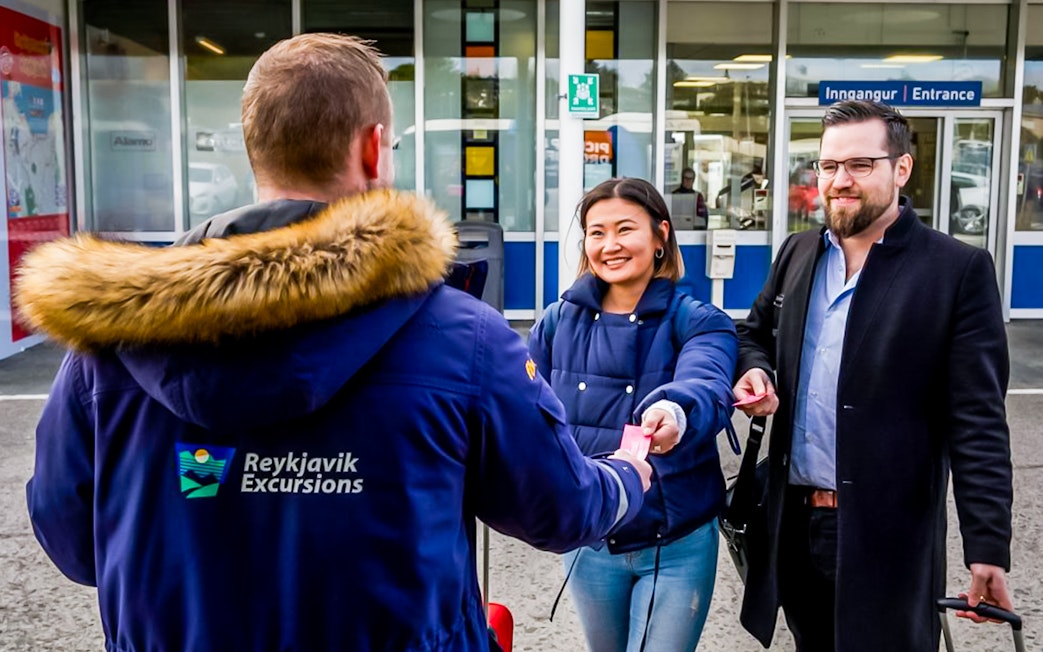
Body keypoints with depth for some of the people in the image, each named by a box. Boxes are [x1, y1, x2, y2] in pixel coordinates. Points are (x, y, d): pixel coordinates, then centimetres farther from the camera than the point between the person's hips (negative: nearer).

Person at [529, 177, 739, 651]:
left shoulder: (699, 322, -11)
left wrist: (676, 412, -55)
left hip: (676, 544, -3)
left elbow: (707, 388, -32)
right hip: (586, 540, 3)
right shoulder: (559, 322, -2)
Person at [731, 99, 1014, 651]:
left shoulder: (958, 270, -9)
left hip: (888, 534, -5)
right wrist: (754, 370, -2)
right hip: (792, 523, 5)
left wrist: (988, 548, -13)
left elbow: (977, 421, -11)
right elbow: (754, 332, 22)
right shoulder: (797, 254, 7)